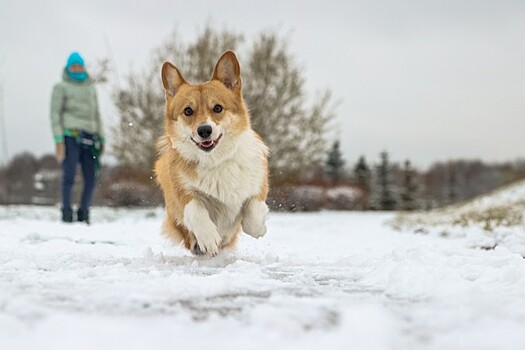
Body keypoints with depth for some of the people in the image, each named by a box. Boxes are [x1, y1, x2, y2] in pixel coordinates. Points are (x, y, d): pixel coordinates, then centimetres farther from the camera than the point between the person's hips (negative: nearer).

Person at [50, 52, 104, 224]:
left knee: (91, 179, -2)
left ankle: (84, 215, 7)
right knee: (69, 177, -10)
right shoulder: (61, 87, 5)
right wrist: (58, 141, -11)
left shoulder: (91, 88, 21)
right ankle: (67, 214, -4)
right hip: (70, 136, -5)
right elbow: (55, 114, -1)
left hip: (89, 137, 5)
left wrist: (101, 138, 17)